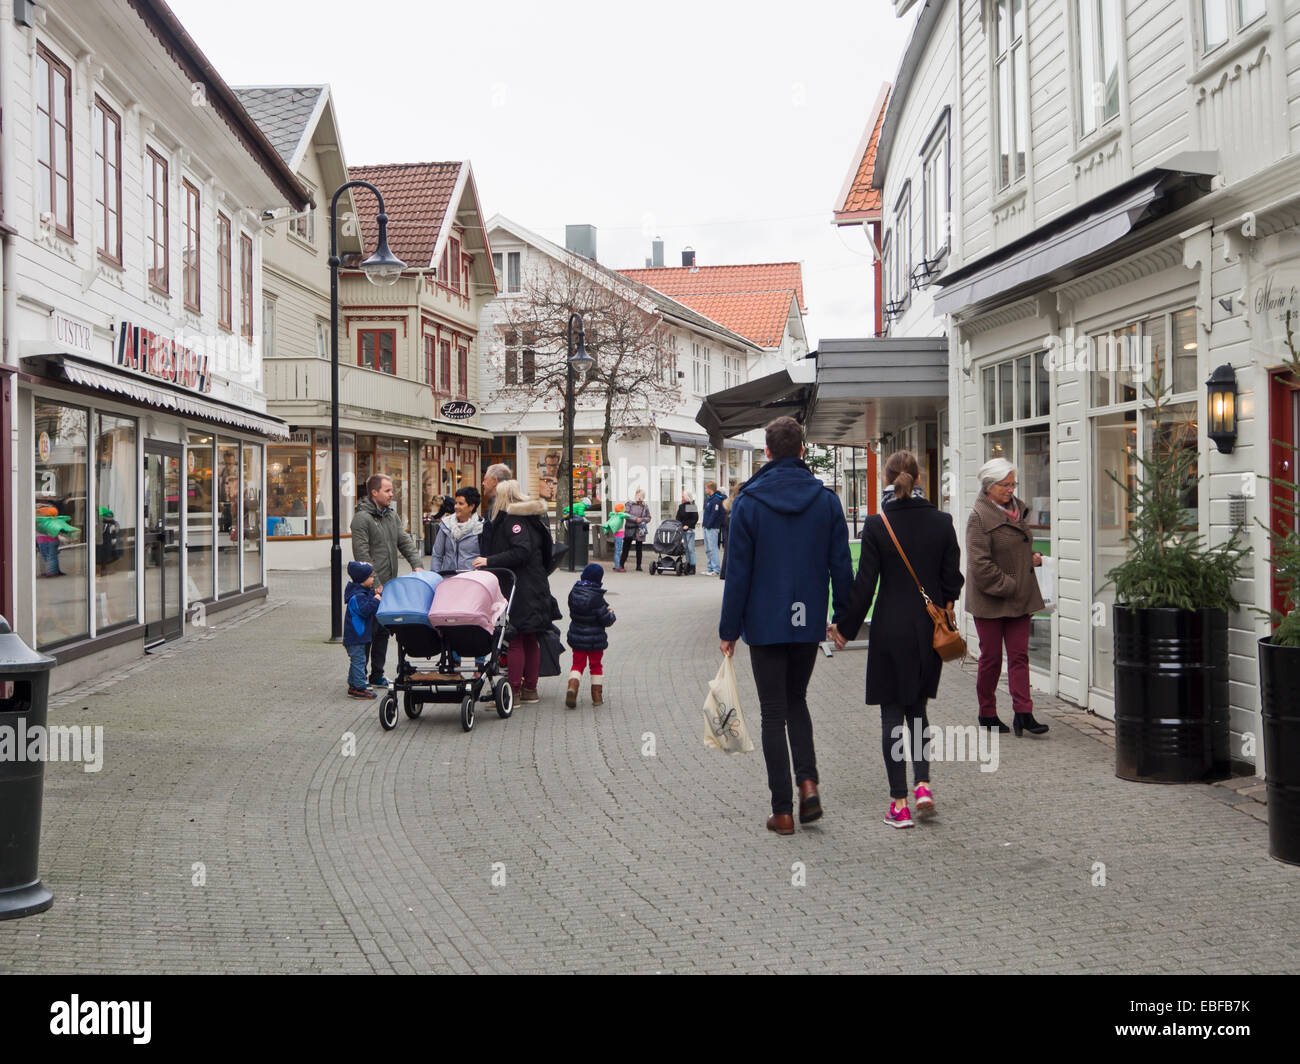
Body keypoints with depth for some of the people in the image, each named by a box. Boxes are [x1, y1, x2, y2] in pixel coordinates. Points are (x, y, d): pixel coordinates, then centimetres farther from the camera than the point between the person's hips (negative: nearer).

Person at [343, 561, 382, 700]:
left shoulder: (365, 592, 12)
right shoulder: (357, 596, -20)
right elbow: (365, 610, -31)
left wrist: (377, 594, 9)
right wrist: (375, 599, -25)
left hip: (360, 635, 11)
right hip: (356, 636, -11)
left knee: (356, 661, 17)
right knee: (358, 660, -8)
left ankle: (353, 685, 26)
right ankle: (359, 688, -6)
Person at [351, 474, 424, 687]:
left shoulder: (391, 514, 13)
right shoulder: (362, 518, -13)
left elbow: (405, 541, 13)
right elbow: (362, 555, -17)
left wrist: (416, 565, -4)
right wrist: (376, 585, -18)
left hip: (388, 585, 8)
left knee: (383, 631, 12)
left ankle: (377, 675, 20)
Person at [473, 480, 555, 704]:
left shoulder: (514, 519, -13)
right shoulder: (532, 517, 15)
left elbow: (521, 552, -24)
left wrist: (489, 561, -21)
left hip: (519, 591, -10)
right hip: (535, 587, 10)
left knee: (515, 641, -6)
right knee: (530, 640, 13)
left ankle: (514, 692, -4)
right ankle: (530, 689, 20)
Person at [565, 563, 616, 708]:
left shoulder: (573, 593, -4)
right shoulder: (597, 598, -21)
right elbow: (606, 620, -18)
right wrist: (611, 614, 6)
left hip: (576, 637, 4)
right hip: (595, 639, -3)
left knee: (578, 664, 13)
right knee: (596, 666, 13)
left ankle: (572, 687, -12)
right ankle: (597, 697, 18)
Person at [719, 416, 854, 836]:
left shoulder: (748, 502, -7)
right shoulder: (826, 500, 0)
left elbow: (738, 572, -7)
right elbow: (841, 565, 0)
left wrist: (729, 629, 0)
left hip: (765, 624, -3)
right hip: (809, 623, 3)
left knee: (773, 713, 4)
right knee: (796, 700, 22)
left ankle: (783, 810, 5)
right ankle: (808, 780, 3)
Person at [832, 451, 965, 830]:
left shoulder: (876, 525, -10)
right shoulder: (941, 522, -2)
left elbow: (865, 583, -9)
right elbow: (952, 578, 3)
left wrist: (845, 627, 2)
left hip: (890, 629, -3)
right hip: (929, 629, 3)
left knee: (892, 713, 5)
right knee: (917, 708, 18)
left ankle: (899, 802, 4)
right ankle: (923, 784, 4)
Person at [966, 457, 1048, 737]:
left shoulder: (1017, 509, 11)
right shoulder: (980, 516, -13)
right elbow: (979, 564, -18)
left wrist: (1032, 557, 5)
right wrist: (1008, 587, -17)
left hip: (1019, 598, 6)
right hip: (990, 601, -6)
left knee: (1019, 655, 2)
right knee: (991, 657, 4)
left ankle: (1023, 713, 1)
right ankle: (987, 714, 17)